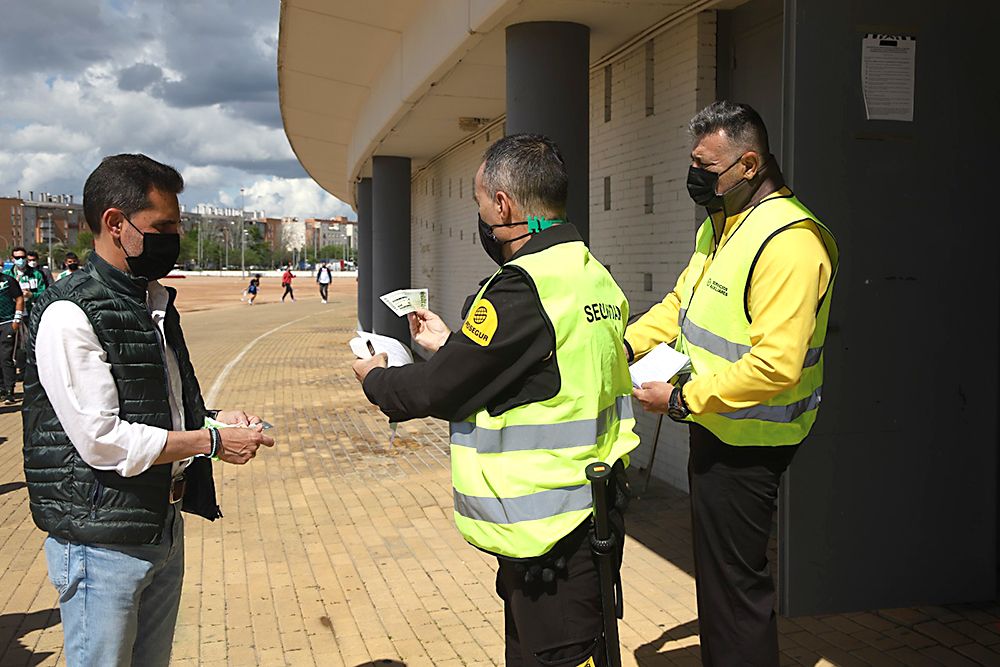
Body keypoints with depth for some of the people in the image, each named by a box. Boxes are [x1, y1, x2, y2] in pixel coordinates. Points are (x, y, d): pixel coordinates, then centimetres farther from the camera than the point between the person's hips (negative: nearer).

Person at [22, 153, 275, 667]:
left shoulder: (157, 304, 10)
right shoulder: (69, 315, -18)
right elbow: (102, 441, -22)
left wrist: (213, 419, 0)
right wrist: (212, 441, -16)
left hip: (165, 524, 8)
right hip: (101, 541, -8)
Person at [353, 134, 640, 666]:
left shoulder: (523, 289, -22)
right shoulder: (591, 274, 9)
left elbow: (435, 392, -15)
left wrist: (375, 379, 5)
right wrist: (450, 345, 23)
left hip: (549, 531, -9)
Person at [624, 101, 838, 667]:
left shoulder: (788, 242, -24)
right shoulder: (720, 225, 9)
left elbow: (776, 364, -30)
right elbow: (682, 302, 16)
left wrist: (682, 399, -24)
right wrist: (628, 344, 0)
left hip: (746, 444, -10)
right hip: (716, 427, 10)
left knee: (734, 578, 2)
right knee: (717, 567, 24)